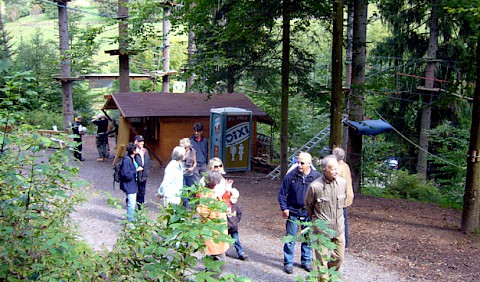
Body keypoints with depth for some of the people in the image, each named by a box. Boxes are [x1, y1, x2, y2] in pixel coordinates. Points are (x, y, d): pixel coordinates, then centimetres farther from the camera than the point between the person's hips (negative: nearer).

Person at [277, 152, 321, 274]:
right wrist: (284, 209, -8)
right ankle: (288, 263, 17)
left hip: (309, 213, 1)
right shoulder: (291, 176, -9)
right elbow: (282, 193, 0)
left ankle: (306, 261, 30)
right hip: (293, 212, -1)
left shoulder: (317, 176, -7)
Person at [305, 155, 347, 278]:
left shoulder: (342, 182, -5)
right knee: (322, 260, 4)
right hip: (322, 229, -4)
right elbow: (308, 204, 1)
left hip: (339, 228, 5)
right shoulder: (314, 186, -19)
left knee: (339, 257, 17)